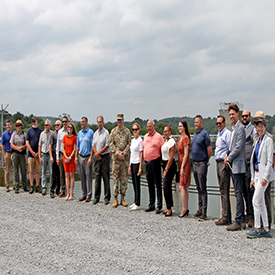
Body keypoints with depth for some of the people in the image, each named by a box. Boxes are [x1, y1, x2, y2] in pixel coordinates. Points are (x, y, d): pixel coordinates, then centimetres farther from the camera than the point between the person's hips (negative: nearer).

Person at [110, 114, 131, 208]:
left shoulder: (127, 131, 6)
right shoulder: (113, 131, 5)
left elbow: (129, 143, 1)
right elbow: (111, 143, 1)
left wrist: (124, 153, -11)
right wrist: (117, 153, -11)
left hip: (125, 157, 1)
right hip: (116, 157, -1)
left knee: (124, 178, 4)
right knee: (115, 177, -1)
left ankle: (122, 198, 12)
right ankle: (115, 199, 4)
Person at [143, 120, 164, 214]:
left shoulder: (158, 136, -4)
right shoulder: (145, 136, 15)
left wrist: (159, 158, -4)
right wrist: (145, 159, 16)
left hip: (155, 162, -7)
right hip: (147, 162, 7)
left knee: (158, 184, -5)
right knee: (150, 184, 12)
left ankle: (159, 206, -3)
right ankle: (151, 204, 20)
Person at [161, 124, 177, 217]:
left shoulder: (171, 142, -14)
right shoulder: (166, 141, 14)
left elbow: (171, 157, -18)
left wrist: (166, 170, -18)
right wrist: (165, 169, 15)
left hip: (170, 166, -9)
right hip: (165, 164, 9)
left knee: (166, 187, -9)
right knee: (167, 187, 10)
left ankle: (169, 209, -4)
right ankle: (169, 208, 16)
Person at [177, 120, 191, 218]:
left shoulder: (185, 138, -13)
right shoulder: (180, 138, 14)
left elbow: (186, 154, -16)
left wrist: (182, 167, -17)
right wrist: (180, 166, 15)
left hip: (185, 164, -9)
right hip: (180, 162, 9)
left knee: (182, 187, -10)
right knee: (184, 187, 11)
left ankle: (184, 209, -6)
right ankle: (186, 209, 16)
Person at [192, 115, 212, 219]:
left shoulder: (204, 134, -10)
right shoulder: (195, 134, 15)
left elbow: (209, 149, -11)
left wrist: (206, 161, -1)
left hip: (202, 164, -8)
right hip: (195, 163, 8)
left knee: (202, 188, -6)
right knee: (199, 188, 12)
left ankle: (204, 211, -4)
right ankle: (200, 209, 19)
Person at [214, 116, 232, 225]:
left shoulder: (227, 134, -10)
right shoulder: (219, 134, 20)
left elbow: (231, 150, -15)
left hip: (224, 163, -10)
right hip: (218, 163, 10)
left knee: (224, 191, -9)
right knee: (222, 190, 12)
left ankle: (225, 218, -6)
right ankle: (225, 216, 19)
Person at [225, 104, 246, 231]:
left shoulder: (240, 128, -12)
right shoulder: (233, 128, 18)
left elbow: (238, 147, -17)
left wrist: (229, 159, -9)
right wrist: (228, 154, 6)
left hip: (238, 165, -10)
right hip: (233, 166, 10)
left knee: (239, 193, -7)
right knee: (238, 193, 12)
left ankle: (238, 222, -4)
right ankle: (242, 220, 18)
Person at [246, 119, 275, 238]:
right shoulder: (258, 141, 17)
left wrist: (265, 177, -18)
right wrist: (253, 178, 15)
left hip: (264, 173, -8)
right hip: (257, 173, 8)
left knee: (256, 200, -11)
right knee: (261, 202, 7)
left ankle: (257, 229, -5)